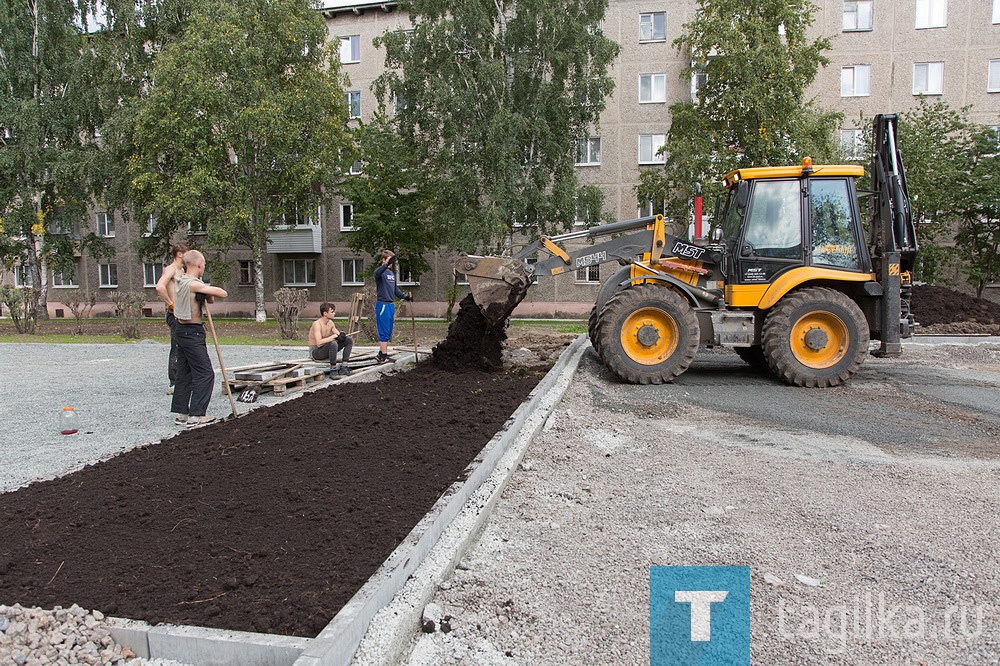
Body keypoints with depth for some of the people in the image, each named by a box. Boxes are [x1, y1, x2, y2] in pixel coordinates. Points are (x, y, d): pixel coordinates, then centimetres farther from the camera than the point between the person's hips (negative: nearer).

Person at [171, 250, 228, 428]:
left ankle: (181, 413, 19)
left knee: (184, 374, 14)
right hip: (193, 333, -9)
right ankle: (196, 416, -3)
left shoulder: (179, 280, 8)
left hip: (182, 331, 9)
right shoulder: (194, 284, -19)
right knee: (205, 373, -4)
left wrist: (207, 295, 8)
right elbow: (223, 293, -19)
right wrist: (210, 292, 2)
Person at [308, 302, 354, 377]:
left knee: (349, 340, 1)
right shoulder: (317, 324, -22)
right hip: (315, 352, -9)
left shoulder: (330, 323, 4)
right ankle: (333, 370, -23)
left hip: (326, 350, 9)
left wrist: (342, 335, -19)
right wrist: (335, 336, -32)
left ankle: (343, 367, -6)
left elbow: (339, 336, 7)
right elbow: (319, 343, -34)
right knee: (333, 343, -38)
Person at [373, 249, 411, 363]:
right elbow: (377, 273, -36)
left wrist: (405, 297, 19)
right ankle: (383, 356, -1)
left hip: (391, 305, 8)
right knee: (384, 333, -6)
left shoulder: (392, 273, 16)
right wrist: (387, 264, -50)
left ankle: (381, 354, 22)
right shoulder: (381, 271, -9)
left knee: (388, 333, 12)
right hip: (382, 305, -8)